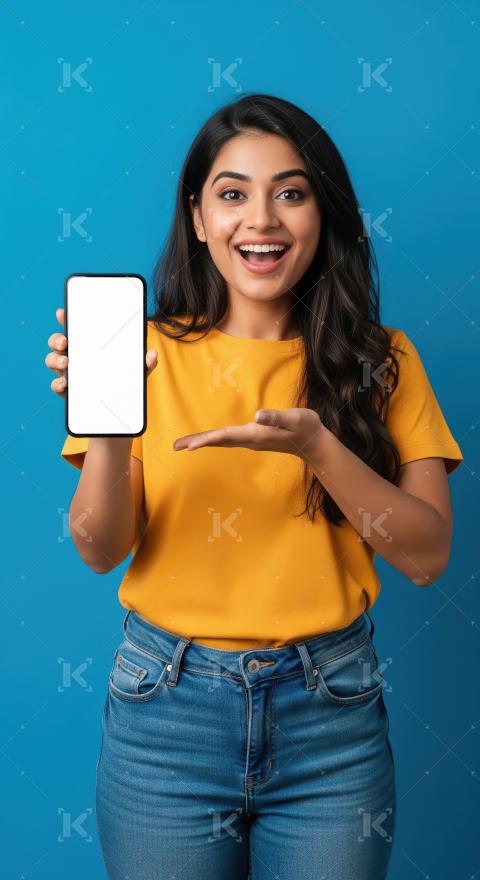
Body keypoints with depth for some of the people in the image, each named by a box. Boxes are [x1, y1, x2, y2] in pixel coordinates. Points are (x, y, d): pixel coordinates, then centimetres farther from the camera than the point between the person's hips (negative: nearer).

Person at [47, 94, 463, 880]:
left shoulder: (379, 361, -1)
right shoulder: (152, 355, -3)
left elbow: (427, 554, -7)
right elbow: (101, 551, -7)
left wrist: (317, 446, -22)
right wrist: (108, 424, -25)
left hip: (331, 716, 1)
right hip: (166, 708, 0)